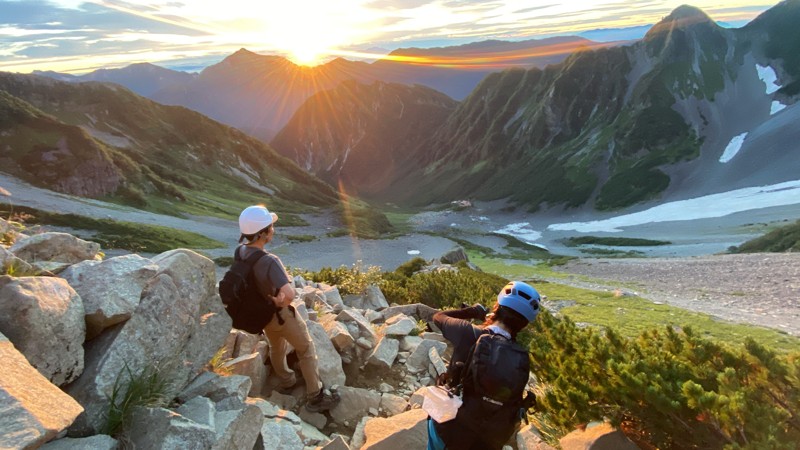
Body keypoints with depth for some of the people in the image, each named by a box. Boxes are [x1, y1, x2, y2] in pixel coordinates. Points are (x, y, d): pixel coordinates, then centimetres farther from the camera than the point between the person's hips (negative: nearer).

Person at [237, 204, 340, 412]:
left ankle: (287, 383, 52)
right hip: (281, 314, -7)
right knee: (306, 351, 12)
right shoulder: (269, 261, -38)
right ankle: (316, 397, 23)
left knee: (276, 348, 30)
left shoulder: (240, 250, -14)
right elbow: (289, 294, -48)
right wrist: (281, 302, -24)